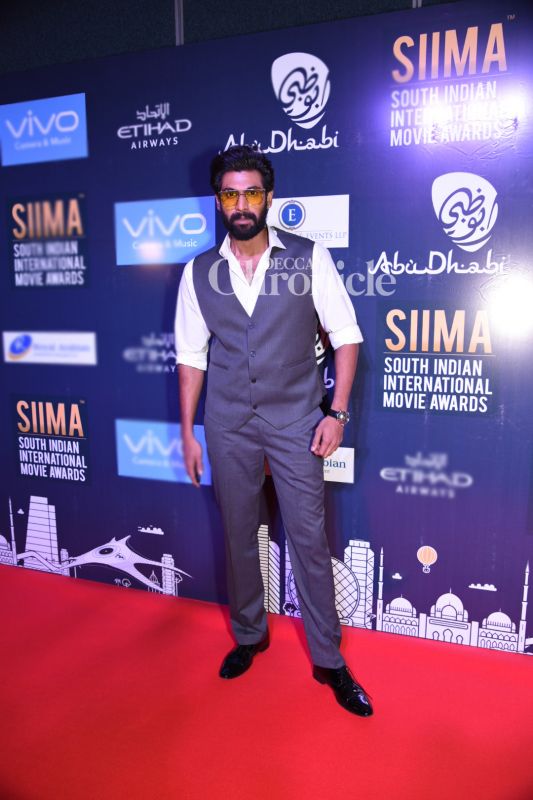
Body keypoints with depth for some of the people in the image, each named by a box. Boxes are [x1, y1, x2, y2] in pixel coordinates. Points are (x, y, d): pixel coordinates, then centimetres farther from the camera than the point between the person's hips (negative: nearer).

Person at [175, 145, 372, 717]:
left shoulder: (309, 258, -3)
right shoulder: (199, 272, 3)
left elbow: (346, 336, 0)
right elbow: (191, 357, 7)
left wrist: (337, 412, -7)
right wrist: (188, 432, 6)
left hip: (295, 422, -2)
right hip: (229, 427, 2)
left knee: (309, 539, 3)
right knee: (238, 536, 14)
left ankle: (328, 659, 22)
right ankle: (249, 635, 37)